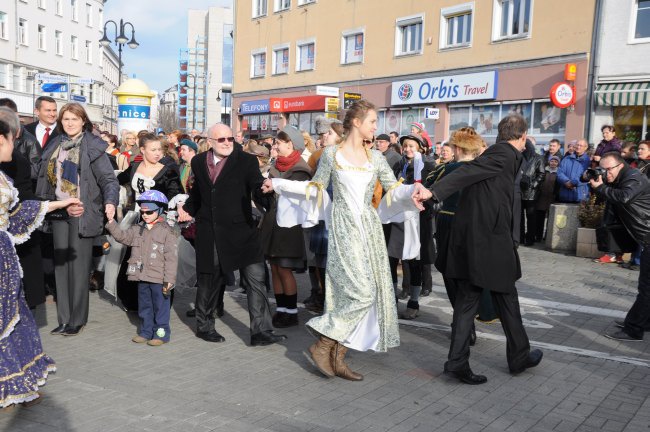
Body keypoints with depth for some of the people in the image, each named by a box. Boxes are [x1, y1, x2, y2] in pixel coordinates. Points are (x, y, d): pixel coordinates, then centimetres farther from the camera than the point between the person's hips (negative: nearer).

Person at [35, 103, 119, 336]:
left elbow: (109, 179, -9)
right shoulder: (54, 146, 12)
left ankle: (77, 319, 10)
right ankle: (64, 319, 17)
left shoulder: (93, 146, -5)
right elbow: (45, 178, 14)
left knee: (79, 265, -1)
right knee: (60, 264, 8)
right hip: (59, 212, 5)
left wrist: (110, 201, -26)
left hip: (83, 213, -5)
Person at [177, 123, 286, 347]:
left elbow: (257, 188, -14)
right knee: (208, 280, 15)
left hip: (240, 230, -2)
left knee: (255, 279, -6)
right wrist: (187, 209, 7)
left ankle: (261, 331, 2)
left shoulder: (246, 161, -4)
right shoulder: (198, 161, 8)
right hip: (209, 233, 3)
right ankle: (204, 326, 34)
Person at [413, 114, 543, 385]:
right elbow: (468, 172, -23)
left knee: (466, 300, 9)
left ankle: (457, 362, 8)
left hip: (467, 240, 8)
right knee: (506, 299, 9)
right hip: (491, 241, -8)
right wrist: (434, 192, -33)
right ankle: (519, 357, 27)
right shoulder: (506, 154, -10)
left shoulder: (496, 152, 15)